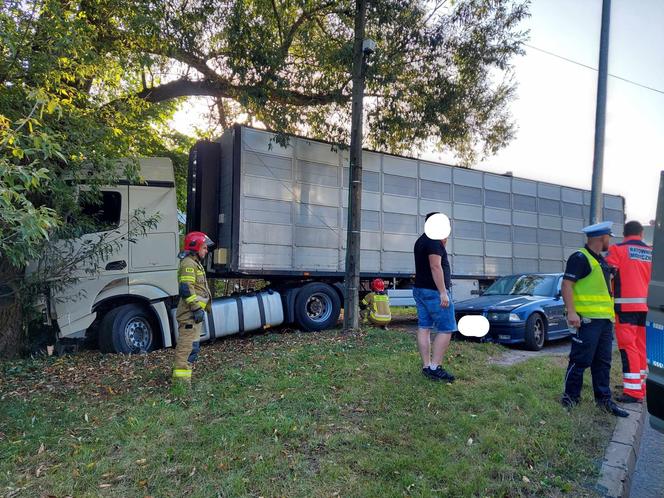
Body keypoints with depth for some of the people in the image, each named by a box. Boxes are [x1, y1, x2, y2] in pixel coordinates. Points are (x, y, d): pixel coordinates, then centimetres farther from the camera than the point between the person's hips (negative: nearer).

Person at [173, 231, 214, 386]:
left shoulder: (195, 263, 22)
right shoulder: (188, 264, -12)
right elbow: (186, 289, -22)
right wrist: (196, 308, -22)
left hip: (194, 314, 11)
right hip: (190, 314, -11)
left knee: (193, 345, 17)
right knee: (188, 345, -9)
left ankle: (181, 377, 27)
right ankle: (181, 378, -6)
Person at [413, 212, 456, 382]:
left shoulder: (421, 241, 17)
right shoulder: (434, 241, -13)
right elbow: (436, 267, -21)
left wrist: (442, 245, 16)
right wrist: (443, 292, -22)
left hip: (420, 290, 10)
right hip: (434, 291, -10)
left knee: (424, 328, 7)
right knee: (446, 329, -5)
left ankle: (427, 367, 10)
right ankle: (435, 368, -7)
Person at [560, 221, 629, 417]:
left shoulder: (601, 261, 20)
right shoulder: (580, 258, -10)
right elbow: (567, 284, -18)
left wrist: (610, 315, 24)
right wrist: (571, 312, -26)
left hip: (604, 319, 9)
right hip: (587, 319, -9)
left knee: (603, 362, 13)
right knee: (580, 360, -4)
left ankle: (603, 399, 22)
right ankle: (570, 397, 7)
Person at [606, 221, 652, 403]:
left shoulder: (617, 249, -6)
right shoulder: (652, 253, 9)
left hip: (626, 305, -5)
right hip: (647, 306, 5)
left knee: (628, 347, -4)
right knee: (642, 347, 14)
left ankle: (633, 391, -6)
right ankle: (641, 385, 21)